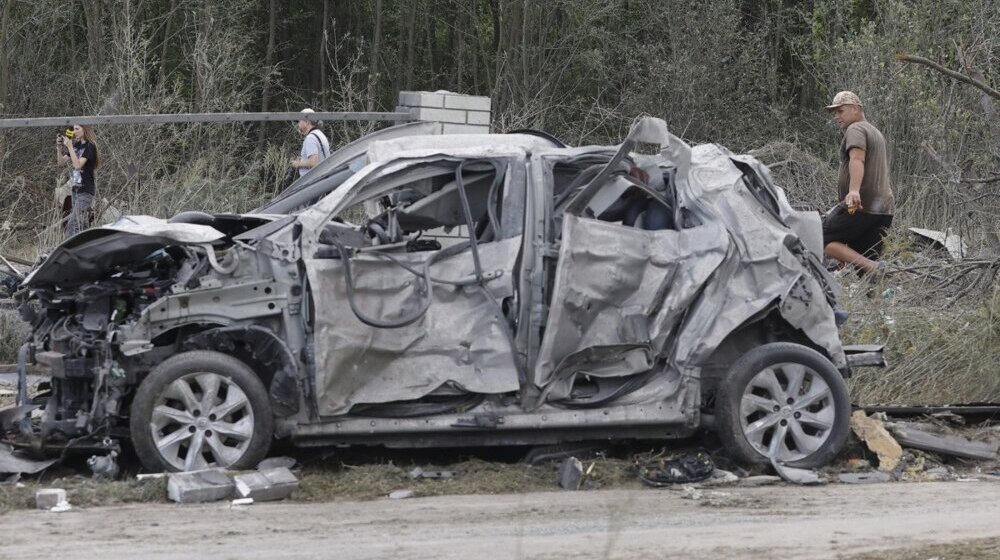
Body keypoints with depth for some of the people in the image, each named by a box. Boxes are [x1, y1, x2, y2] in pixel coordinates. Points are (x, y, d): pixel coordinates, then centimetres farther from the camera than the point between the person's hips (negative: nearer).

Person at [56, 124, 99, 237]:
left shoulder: (89, 147, -10)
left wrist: (69, 147, -20)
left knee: (73, 225, -16)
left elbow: (78, 165, -21)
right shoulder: (76, 145, 13)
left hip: (85, 191, -8)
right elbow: (61, 162, 14)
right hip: (75, 189, 8)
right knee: (83, 227, 10)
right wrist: (59, 147, -1)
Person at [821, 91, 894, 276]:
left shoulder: (856, 130, -3)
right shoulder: (876, 132, 28)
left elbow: (857, 159, -22)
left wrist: (854, 191, -38)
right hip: (884, 207, 9)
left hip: (860, 205, -9)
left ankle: (873, 268, -29)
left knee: (822, 240, -10)